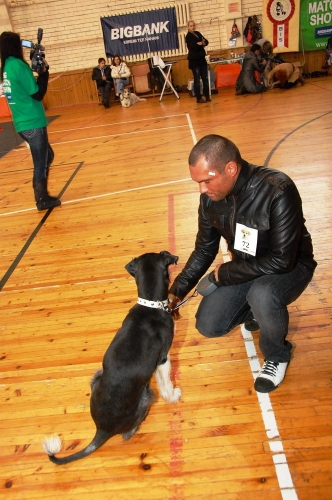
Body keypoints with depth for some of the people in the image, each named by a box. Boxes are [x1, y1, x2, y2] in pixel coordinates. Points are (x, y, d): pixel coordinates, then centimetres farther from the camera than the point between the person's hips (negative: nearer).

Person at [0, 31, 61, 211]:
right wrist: (44, 72, -4)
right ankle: (42, 199, 14)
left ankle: (41, 195, 25)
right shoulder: (19, 65, -15)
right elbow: (38, 94, -13)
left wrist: (39, 73, 8)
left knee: (47, 156, 20)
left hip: (23, 123, 9)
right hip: (32, 123, -9)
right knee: (41, 162, 3)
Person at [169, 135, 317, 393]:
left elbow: (281, 260, -31)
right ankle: (258, 310, 22)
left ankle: (277, 355, -5)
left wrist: (225, 273, -21)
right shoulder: (211, 196, -12)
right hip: (245, 267, 6)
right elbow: (204, 250, 0)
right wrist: (177, 291, -9)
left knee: (262, 296, -38)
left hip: (289, 266, -5)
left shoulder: (278, 191, -32)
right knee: (208, 326, -7)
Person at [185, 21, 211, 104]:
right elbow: (194, 46, -19)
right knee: (197, 80, -4)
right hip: (194, 60, -6)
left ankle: (207, 96, 12)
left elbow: (206, 42, 2)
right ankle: (199, 98, 1)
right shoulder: (188, 36, -4)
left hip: (202, 59, 6)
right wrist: (202, 44, -8)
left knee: (205, 78, 5)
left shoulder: (198, 33, 14)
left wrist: (201, 43, -18)